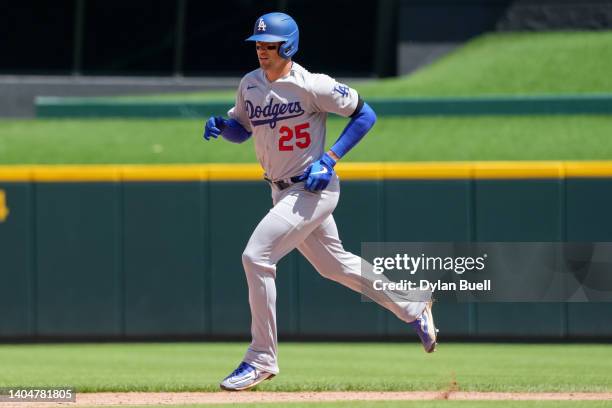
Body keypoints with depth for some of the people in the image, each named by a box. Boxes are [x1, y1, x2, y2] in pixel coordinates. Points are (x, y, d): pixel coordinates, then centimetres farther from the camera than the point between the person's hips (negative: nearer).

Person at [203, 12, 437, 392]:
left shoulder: (312, 86, -17)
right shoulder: (250, 85, 3)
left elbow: (365, 114, -10)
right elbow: (241, 129, 16)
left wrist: (330, 158, -17)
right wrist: (220, 124, -8)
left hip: (314, 189, -8)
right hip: (283, 191, 8)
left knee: (256, 256, -19)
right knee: (333, 265, 20)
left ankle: (262, 359, -12)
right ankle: (414, 310, 37)